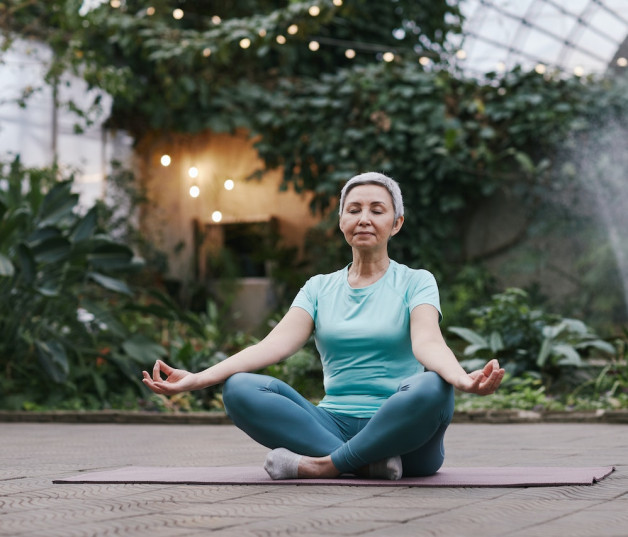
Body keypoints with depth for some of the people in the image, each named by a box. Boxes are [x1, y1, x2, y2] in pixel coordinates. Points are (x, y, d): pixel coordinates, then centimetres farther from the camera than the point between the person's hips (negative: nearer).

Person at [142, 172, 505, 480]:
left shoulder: (416, 282, 7)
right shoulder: (320, 288, 15)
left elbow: (427, 342, -14)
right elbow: (276, 344, -1)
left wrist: (463, 379, -39)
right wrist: (197, 379, -18)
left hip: (402, 432, -3)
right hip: (334, 426, 3)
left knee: (432, 388, -36)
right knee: (240, 388, -20)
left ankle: (322, 466, -24)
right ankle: (368, 463, -28)